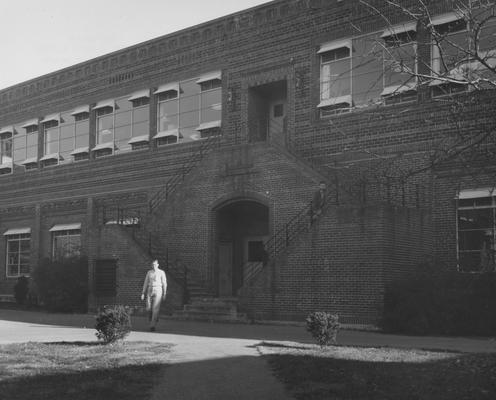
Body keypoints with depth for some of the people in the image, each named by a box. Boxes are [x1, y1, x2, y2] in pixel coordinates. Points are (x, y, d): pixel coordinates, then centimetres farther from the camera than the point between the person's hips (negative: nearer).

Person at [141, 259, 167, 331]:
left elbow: (164, 284, 1)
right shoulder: (149, 272, 10)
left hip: (158, 291, -4)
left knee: (155, 309, -12)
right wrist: (143, 293, 7)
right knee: (149, 308, -1)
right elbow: (146, 283, 13)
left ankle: (152, 326, -11)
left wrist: (164, 294, -3)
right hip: (150, 290, 4)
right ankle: (152, 320, 26)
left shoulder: (161, 272, 0)